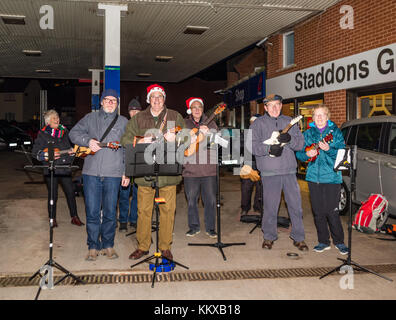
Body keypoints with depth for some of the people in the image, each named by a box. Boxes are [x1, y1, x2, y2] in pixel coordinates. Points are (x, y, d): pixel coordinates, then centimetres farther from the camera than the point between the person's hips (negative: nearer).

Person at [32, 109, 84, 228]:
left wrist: (72, 151, -1)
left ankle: (74, 217, 13)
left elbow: (70, 146, 22)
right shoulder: (42, 134, -1)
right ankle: (52, 219, 20)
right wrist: (48, 155, -19)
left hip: (65, 168, 3)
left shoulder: (64, 132, 10)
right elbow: (35, 152, -4)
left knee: (70, 192, 2)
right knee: (53, 195, 4)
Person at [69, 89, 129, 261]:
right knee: (92, 212, 2)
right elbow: (74, 133, 11)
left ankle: (108, 245, 19)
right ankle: (93, 247, 14)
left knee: (110, 212, 5)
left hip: (113, 174, 0)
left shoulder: (123, 122, 11)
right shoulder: (90, 118, 14)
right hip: (91, 171, 0)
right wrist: (88, 141, -9)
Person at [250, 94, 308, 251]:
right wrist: (269, 149, -21)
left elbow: (301, 143, 8)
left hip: (289, 170, 3)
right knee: (270, 206, 2)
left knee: (296, 205, 4)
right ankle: (269, 237, 20)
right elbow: (252, 145, -5)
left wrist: (290, 139, -13)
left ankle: (298, 238, 17)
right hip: (269, 172, -3)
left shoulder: (289, 121, 16)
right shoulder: (258, 123, 6)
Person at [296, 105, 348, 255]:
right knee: (318, 212, 8)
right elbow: (299, 153, 11)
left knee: (332, 211, -4)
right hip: (313, 176, 3)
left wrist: (328, 149, -22)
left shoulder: (335, 132, 3)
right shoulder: (308, 133, 11)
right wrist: (307, 154, -10)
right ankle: (324, 242, 20)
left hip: (332, 176, -3)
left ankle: (339, 241, 14)